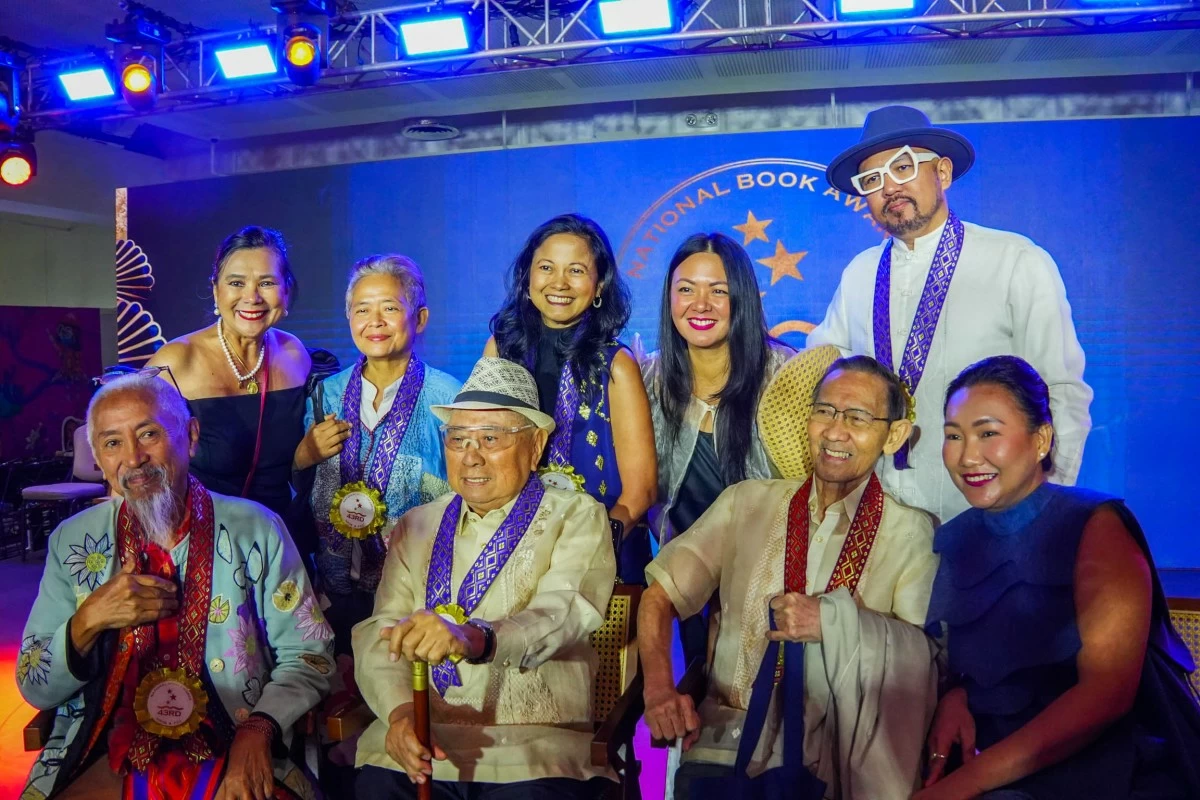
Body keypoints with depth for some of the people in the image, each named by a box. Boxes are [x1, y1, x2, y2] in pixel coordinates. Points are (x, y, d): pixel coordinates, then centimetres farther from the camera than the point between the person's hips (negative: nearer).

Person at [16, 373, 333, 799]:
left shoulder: (256, 530, -1)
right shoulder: (72, 542, 5)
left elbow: (307, 656, 0)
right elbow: (35, 689, 7)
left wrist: (260, 727, -17)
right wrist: (88, 621, -11)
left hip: (232, 757, -2)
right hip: (109, 761, 2)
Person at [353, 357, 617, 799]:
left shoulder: (577, 517, 4)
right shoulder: (416, 526, 15)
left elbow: (561, 614, -14)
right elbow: (377, 631, 6)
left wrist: (474, 637, -33)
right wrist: (399, 711, -14)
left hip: (534, 744, -3)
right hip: (419, 738, 3)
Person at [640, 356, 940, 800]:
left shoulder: (914, 533, 2)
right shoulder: (746, 502, 6)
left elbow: (932, 656, -5)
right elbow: (659, 597, 5)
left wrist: (835, 620, -15)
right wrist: (659, 689, -10)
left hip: (840, 756, -1)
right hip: (729, 744, 1)